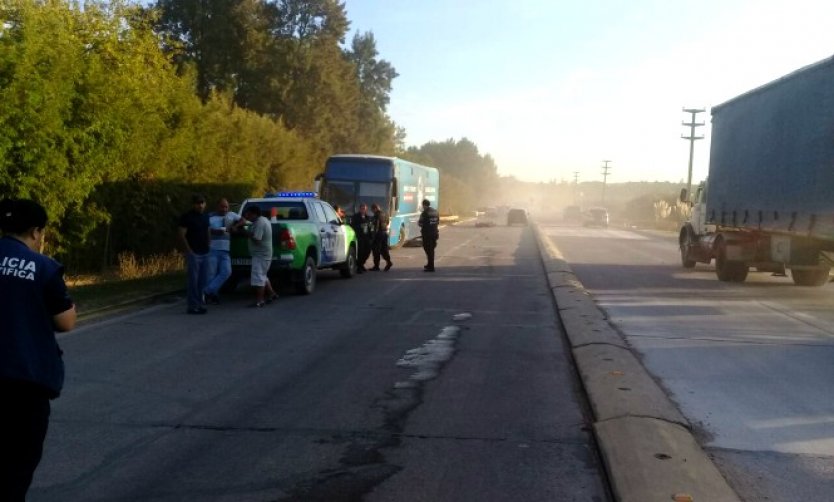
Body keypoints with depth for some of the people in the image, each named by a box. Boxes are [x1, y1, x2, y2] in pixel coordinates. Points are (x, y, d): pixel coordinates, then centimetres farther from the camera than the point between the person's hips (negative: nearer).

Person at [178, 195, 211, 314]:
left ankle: (199, 304, 18)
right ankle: (193, 306, -1)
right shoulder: (187, 217, -7)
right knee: (193, 281, -5)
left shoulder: (206, 216, 14)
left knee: (202, 281, 9)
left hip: (205, 253, 7)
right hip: (193, 253, -7)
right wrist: (189, 251, -14)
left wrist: (209, 246, 12)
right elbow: (182, 235, -10)